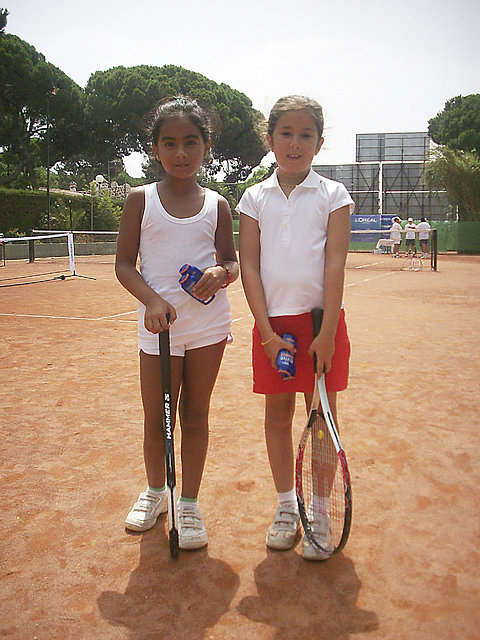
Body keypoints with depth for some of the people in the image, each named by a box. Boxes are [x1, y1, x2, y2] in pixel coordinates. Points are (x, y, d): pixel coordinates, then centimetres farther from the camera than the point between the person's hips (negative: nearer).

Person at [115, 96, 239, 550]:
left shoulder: (216, 205, 5)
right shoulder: (140, 200, 0)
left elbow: (231, 260, 11)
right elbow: (124, 264, -1)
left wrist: (220, 273, -13)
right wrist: (152, 300, -18)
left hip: (208, 323, 1)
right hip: (159, 324, -1)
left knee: (195, 414, 9)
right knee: (157, 416, 8)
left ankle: (189, 504, 24)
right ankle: (154, 491, 35)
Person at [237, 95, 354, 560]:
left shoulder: (332, 196, 1)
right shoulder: (255, 198, 6)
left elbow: (335, 265, -6)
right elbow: (249, 267, 1)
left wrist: (328, 332, -14)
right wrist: (267, 331, -8)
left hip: (320, 319, -1)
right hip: (273, 322, 2)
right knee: (277, 411, 9)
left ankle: (319, 512, 18)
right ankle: (286, 505, 25)